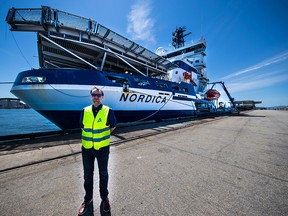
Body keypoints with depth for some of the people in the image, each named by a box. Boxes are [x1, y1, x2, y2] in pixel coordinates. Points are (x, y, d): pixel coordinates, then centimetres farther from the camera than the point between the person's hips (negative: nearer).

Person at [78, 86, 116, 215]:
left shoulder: (108, 111, -10)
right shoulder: (85, 111, -1)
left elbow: (112, 126, 2)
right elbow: (82, 127, 13)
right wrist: (90, 135, 7)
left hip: (102, 148, -2)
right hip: (87, 148, 3)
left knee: (103, 174, 16)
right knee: (87, 174, 19)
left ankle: (104, 197, 40)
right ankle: (88, 198, 44)